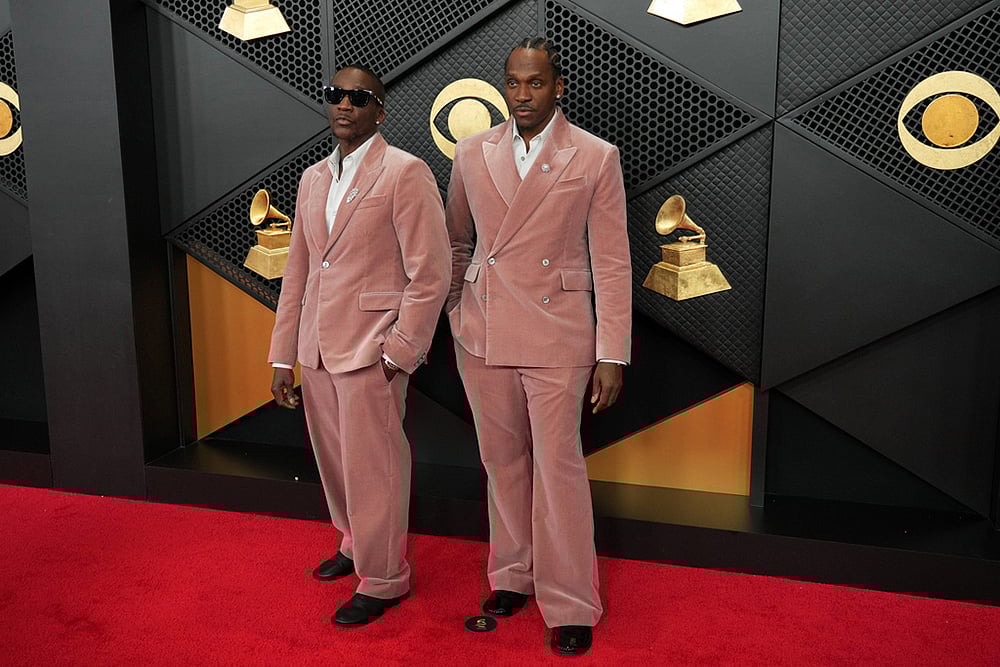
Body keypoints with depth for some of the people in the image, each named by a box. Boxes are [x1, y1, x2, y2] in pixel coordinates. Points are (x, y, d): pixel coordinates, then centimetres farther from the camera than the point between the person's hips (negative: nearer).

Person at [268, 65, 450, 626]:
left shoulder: (405, 172, -8)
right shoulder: (313, 179, 14)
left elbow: (431, 273, -12)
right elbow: (298, 271, 15)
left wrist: (399, 351, -15)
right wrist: (283, 357, 12)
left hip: (371, 349, -7)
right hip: (318, 348, 7)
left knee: (371, 468, 2)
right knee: (335, 461, 19)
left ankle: (382, 580, 22)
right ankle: (355, 544, 43)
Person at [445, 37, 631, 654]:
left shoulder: (596, 158, -3)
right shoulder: (472, 153, 7)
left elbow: (612, 263, -4)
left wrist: (612, 354, -7)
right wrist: (448, 316, 17)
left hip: (556, 334, -3)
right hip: (483, 332, 4)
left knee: (559, 467, 0)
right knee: (503, 462, 13)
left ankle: (570, 605, 16)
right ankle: (512, 576, 31)